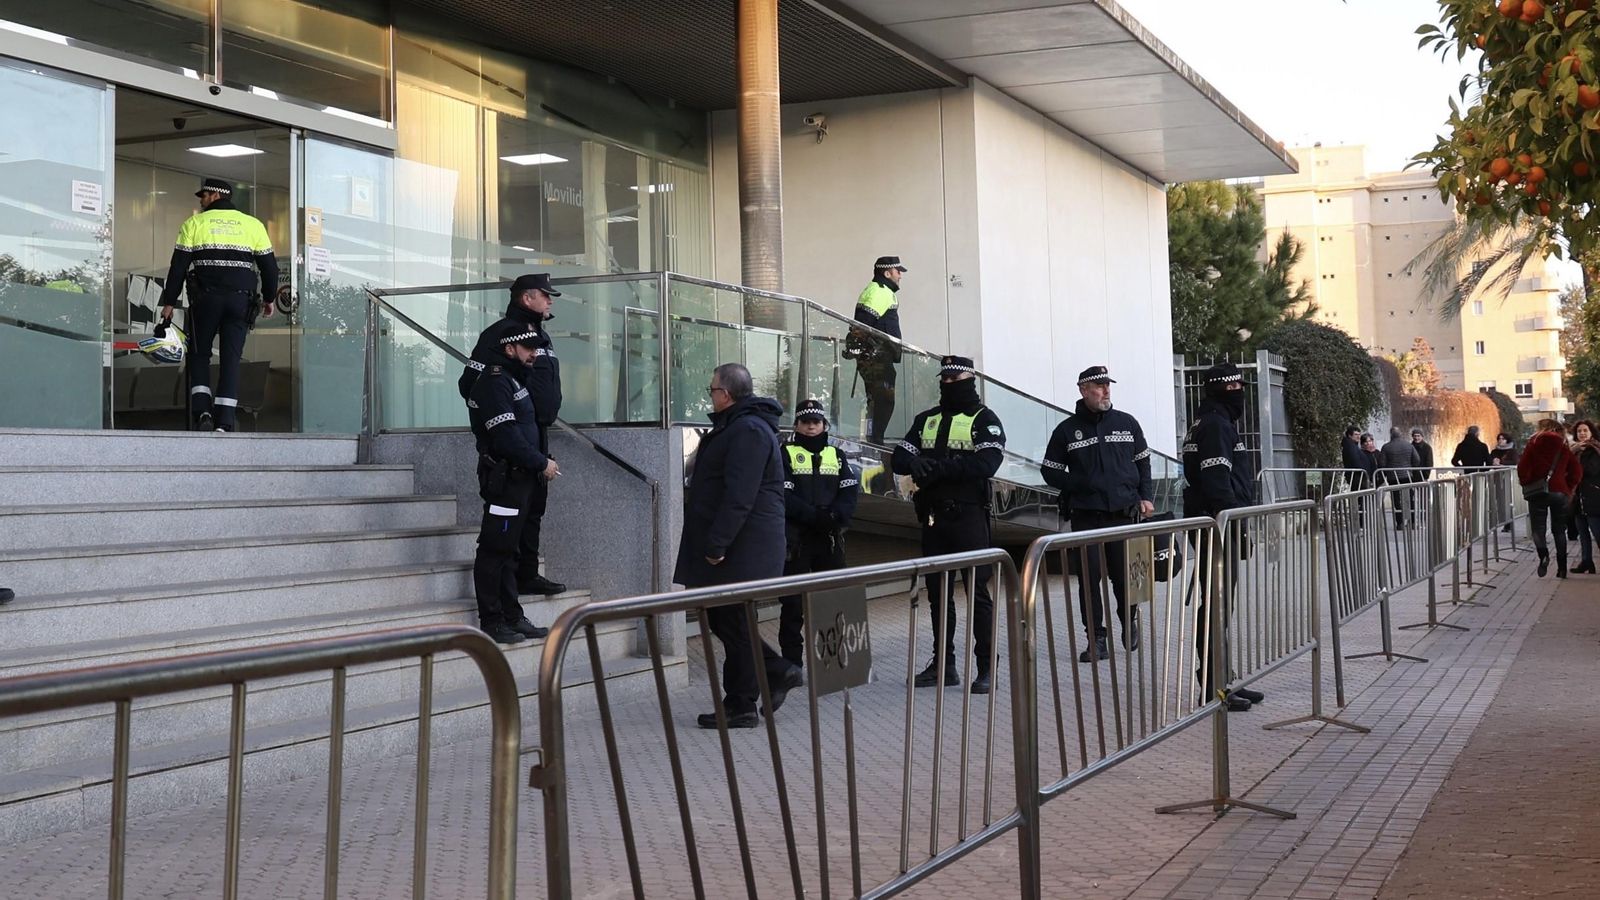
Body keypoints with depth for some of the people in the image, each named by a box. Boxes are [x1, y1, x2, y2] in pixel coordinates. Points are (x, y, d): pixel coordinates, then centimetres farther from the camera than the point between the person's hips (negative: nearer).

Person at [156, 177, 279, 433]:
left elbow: (178, 266, 3)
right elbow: (269, 265, 13)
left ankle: (202, 411, -4)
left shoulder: (195, 223, 6)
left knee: (199, 354, 13)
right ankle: (224, 421, -6)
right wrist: (269, 298, 26)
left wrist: (169, 302, 7)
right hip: (241, 300, 1)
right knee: (231, 359, 2)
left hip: (206, 298, -1)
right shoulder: (253, 224, 11)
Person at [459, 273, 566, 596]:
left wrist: (546, 417, 16)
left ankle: (528, 573, 19)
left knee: (535, 505, 12)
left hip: (538, 434, 9)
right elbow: (470, 383, -16)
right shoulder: (500, 333, -11)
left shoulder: (541, 336, 18)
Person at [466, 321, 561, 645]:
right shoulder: (494, 382, -14)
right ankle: (492, 621, -2)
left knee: (507, 549, 14)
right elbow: (506, 437, -22)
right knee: (495, 549, -5)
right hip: (503, 476, -11)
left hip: (518, 476, 11)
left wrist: (541, 462, 5)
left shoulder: (512, 379, 19)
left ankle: (512, 617, 20)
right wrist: (542, 463, -14)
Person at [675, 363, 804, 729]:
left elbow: (739, 497, -25)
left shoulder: (748, 431, -18)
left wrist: (716, 544, -25)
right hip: (734, 548, 10)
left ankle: (740, 707, 8)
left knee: (734, 626, -2)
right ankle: (779, 673, 20)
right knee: (720, 620, 15)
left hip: (740, 551, -10)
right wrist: (713, 543, 22)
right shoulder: (736, 426, 18)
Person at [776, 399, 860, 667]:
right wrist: (815, 516, -20)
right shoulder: (786, 454, 1)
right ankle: (792, 662, 4)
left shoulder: (836, 455, 14)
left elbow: (850, 492, 3)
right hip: (796, 538, -4)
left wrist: (835, 516, -16)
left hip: (830, 538, 4)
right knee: (793, 601, -1)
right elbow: (784, 496, -10)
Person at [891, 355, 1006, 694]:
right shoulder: (925, 420, 16)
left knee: (978, 592, -5)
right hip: (932, 517, 6)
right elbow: (900, 458, 7)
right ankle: (944, 664, 18)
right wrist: (916, 463, -16)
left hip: (969, 517, -6)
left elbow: (987, 463, -17)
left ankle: (986, 667, -2)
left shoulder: (984, 420, -1)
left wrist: (938, 467, -20)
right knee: (938, 592, 10)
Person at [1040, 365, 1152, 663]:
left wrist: (1146, 497, 5)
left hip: (1125, 514, 1)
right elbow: (1050, 471, 8)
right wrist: (1079, 484, -6)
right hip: (1086, 516, -1)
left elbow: (1143, 463, 17)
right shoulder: (1067, 430, 4)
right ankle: (1095, 638, 4)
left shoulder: (1127, 423, 10)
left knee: (1125, 574, 4)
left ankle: (1128, 621, 29)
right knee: (1089, 578, -3)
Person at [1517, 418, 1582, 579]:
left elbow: (1522, 466, -8)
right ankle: (1562, 568, 7)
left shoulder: (1534, 443, -1)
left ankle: (1543, 554, -28)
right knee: (1559, 530, 11)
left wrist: (1525, 482, 7)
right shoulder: (1564, 447, 7)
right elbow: (1577, 471, 4)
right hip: (1560, 492, 3)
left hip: (1538, 492, -3)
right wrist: (1569, 488, 13)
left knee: (1537, 528, 1)